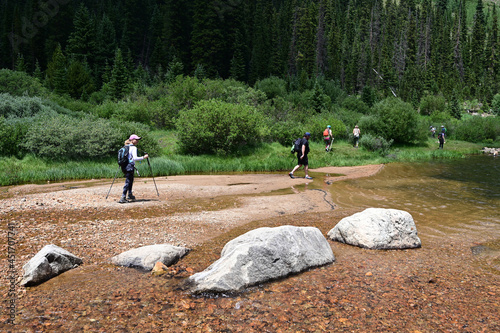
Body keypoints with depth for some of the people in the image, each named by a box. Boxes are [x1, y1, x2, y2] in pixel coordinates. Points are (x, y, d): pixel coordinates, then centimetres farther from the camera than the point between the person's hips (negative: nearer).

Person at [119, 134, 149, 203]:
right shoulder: (134, 148, -10)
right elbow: (135, 158, -22)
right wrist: (143, 157, -17)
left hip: (124, 166, 9)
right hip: (130, 166, -8)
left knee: (130, 180, 22)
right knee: (128, 182, -7)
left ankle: (130, 195, 29)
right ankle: (123, 197, -12)